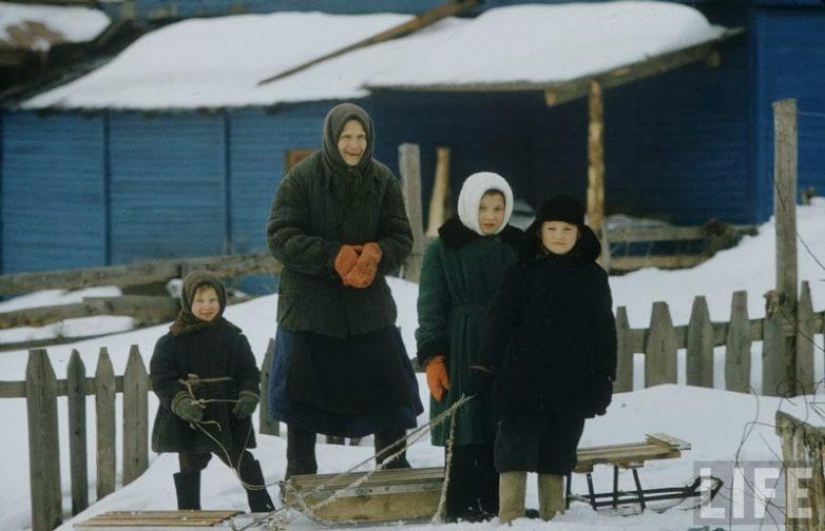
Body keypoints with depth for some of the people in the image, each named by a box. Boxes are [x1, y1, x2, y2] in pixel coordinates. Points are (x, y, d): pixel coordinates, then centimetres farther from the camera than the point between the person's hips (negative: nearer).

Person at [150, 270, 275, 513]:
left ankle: (263, 510, 10)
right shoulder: (172, 340, -3)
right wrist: (180, 402, -23)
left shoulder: (233, 337, 4)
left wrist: (248, 397, -12)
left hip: (226, 417, 1)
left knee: (243, 461, 2)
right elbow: (161, 377, -8)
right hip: (187, 420, -1)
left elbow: (249, 372, 6)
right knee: (190, 465, 8)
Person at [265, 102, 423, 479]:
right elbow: (280, 237, -11)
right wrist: (335, 257, -21)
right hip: (308, 302, -3)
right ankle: (300, 472, 17)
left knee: (389, 386, 3)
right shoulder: (302, 178, -8)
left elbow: (401, 239, 4)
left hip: (368, 302, 3)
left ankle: (393, 462, 17)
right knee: (303, 390, 4)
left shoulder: (382, 180, 2)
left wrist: (375, 255, -19)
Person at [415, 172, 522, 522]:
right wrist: (432, 357, -8)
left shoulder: (516, 248, 10)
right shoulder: (444, 249, 0)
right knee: (466, 438, -4)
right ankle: (463, 511, 1)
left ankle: (497, 507, 9)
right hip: (462, 356, -3)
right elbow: (431, 308, -1)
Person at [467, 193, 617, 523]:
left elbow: (604, 331, 8)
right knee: (515, 447, -5)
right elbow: (501, 325, 4)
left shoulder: (592, 277, 6)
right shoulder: (521, 273, 3)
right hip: (523, 380, -1)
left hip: (571, 383, 1)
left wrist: (604, 378, 2)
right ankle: (510, 518, -5)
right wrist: (484, 369, 0)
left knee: (558, 452, 7)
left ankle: (553, 517, 14)